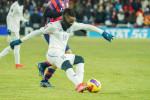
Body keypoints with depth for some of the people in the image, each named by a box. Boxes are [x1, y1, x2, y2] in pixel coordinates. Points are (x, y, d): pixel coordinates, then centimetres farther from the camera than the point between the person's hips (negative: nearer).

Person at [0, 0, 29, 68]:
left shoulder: (21, 6, 13)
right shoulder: (15, 5, -15)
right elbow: (9, 16, -18)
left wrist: (25, 20, 6)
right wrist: (9, 28, -23)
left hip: (16, 28, 10)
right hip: (13, 28, -10)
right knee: (17, 45, -6)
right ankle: (17, 64, -1)